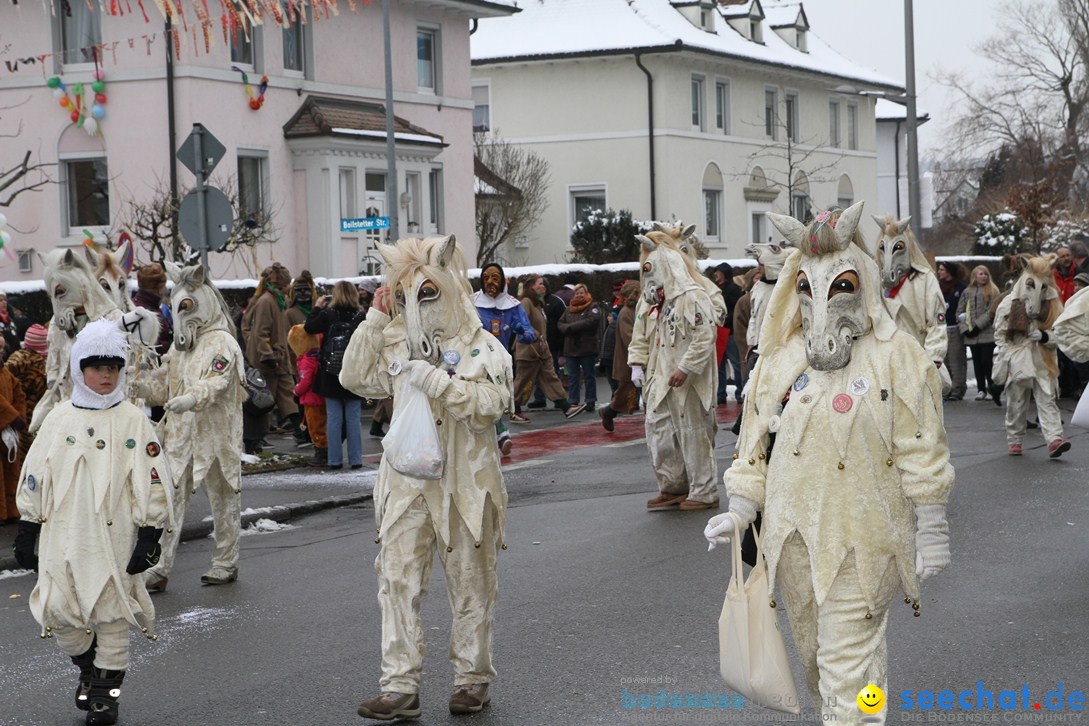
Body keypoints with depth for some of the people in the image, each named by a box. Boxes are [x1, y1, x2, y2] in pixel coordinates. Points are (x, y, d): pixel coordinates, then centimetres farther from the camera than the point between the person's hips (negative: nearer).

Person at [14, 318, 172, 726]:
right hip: (64, 537, 2)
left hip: (115, 538, -2)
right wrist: (26, 535, 8)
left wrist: (149, 538, -7)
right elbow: (34, 479, 11)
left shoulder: (133, 421, 0)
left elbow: (153, 485, -1)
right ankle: (88, 667, 26)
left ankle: (106, 691, 18)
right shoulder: (58, 420, 7)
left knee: (111, 616, 3)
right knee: (59, 613, -2)